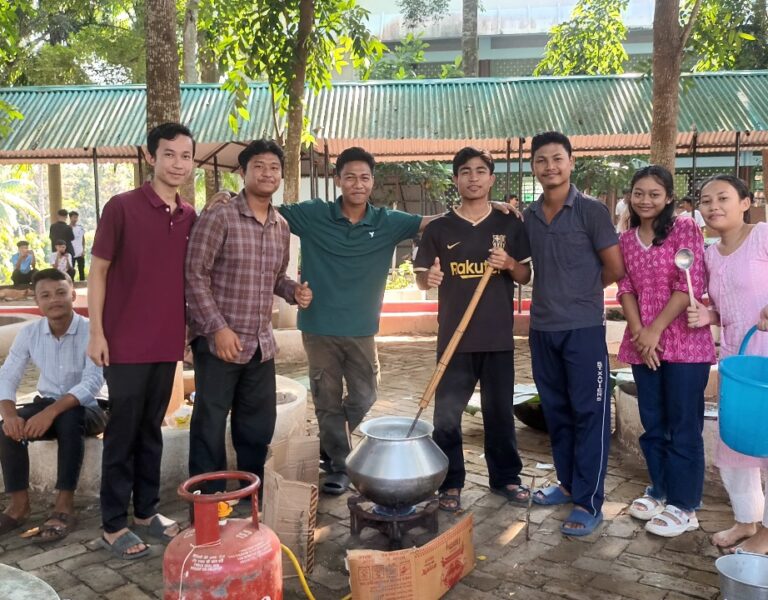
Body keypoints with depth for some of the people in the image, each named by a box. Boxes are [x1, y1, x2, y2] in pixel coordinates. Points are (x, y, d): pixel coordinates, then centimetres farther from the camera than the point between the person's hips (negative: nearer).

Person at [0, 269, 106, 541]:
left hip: (86, 409, -4)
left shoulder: (91, 331, -18)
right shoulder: (29, 333, -3)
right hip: (47, 406, 4)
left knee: (68, 419, -37)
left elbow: (92, 382, -28)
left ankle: (64, 506, -29)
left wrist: (51, 412, -40)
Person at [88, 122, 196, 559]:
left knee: (151, 430, 15)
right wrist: (97, 332, -10)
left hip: (168, 343, 5)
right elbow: (98, 270, -7)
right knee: (123, 433, 4)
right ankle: (114, 525, 18)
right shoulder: (122, 207, -9)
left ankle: (147, 511, 29)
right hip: (126, 343, -5)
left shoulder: (191, 218, 7)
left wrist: (191, 329, 12)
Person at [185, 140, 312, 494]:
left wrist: (294, 291, -1)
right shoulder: (218, 219, -11)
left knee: (260, 424, 16)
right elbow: (195, 275, -13)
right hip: (218, 341, -6)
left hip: (261, 343, 7)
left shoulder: (282, 227, 10)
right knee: (210, 427, 4)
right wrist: (218, 327, -19)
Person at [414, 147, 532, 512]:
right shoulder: (438, 228, 1)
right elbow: (420, 279, 3)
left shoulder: (509, 225, 5)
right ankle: (449, 483, 17)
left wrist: (510, 264, -13)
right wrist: (429, 278, -20)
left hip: (498, 337, 1)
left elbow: (526, 276, 8)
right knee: (447, 414, 3)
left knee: (500, 411, 12)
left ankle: (506, 478, 28)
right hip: (454, 337, -1)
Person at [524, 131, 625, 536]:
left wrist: (581, 291, 6)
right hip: (542, 328, 6)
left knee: (589, 414, 0)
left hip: (583, 328, -5)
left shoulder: (591, 211, -6)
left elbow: (615, 269, -4)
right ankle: (568, 483, 30)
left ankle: (588, 503, 8)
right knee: (556, 412, 14)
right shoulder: (528, 217, 8)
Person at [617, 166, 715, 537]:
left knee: (684, 425, 2)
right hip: (642, 345, 5)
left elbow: (691, 286, -12)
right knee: (652, 423, 14)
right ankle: (661, 490, 29)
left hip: (685, 343, -5)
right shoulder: (626, 239, 10)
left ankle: (683, 505, 12)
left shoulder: (685, 230, -5)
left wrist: (655, 330, -13)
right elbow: (626, 289, 6)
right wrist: (638, 332, -7)